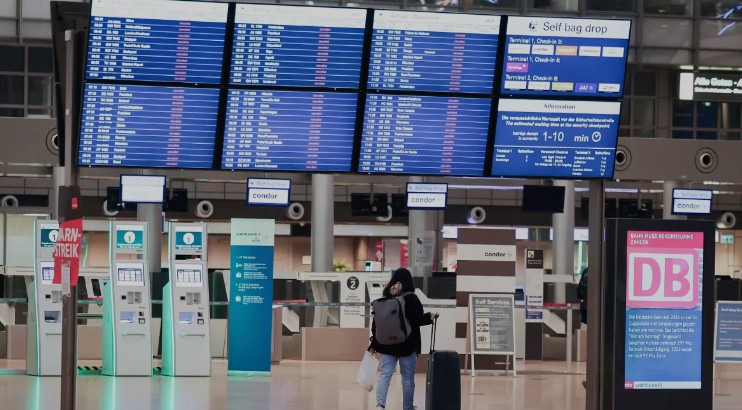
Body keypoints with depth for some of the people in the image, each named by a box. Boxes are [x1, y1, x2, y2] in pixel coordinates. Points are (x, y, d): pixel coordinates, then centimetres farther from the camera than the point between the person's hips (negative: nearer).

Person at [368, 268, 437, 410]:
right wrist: (430, 316, 12)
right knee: (408, 378, 8)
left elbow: (376, 320, 5)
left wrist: (374, 343, 12)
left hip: (387, 343, 3)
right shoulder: (411, 298, -10)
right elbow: (419, 320, -9)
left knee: (385, 374, 1)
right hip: (407, 344, -3)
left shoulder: (386, 297, 3)